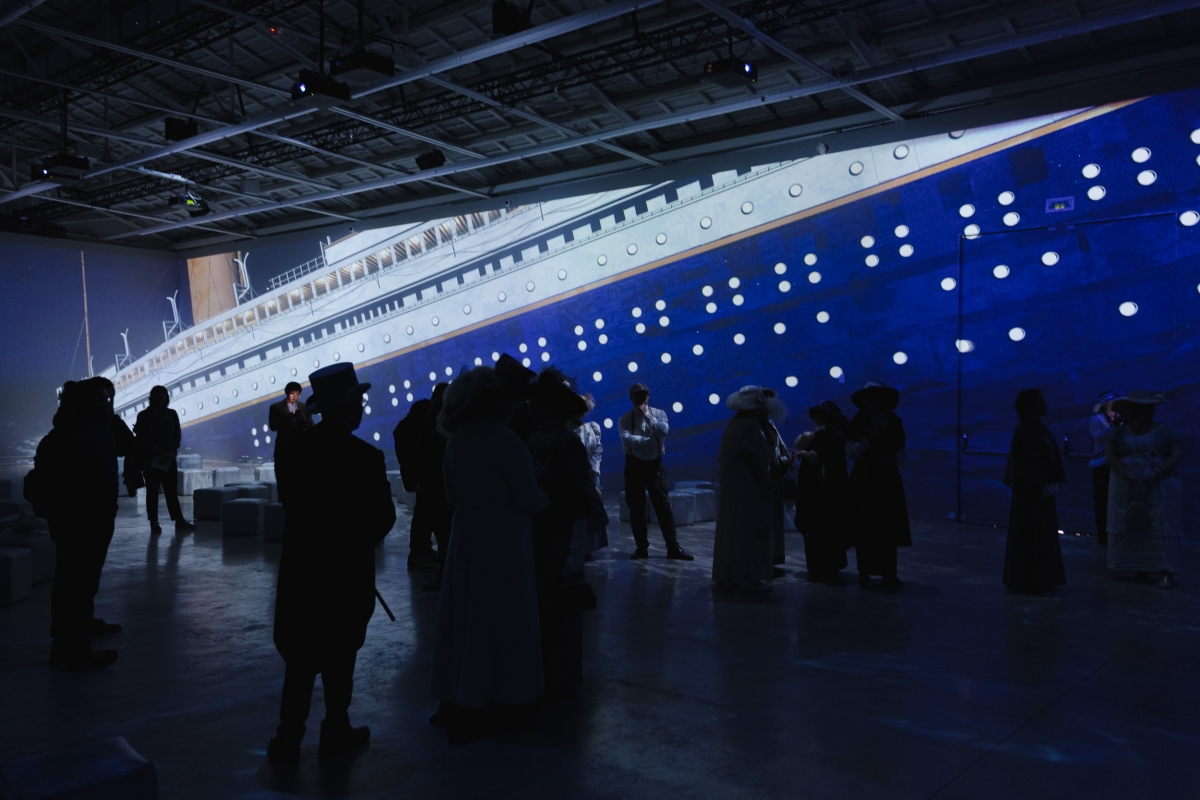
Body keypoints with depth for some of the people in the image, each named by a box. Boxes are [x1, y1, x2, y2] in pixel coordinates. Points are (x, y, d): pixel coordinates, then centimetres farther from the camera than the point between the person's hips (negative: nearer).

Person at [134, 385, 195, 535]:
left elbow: (177, 435, 6)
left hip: (169, 458, 3)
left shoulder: (172, 414, 9)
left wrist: (171, 451, -11)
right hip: (150, 458, -3)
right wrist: (160, 452, -19)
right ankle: (154, 524, 3)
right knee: (152, 491, 1)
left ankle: (179, 522, 2)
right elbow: (143, 438, -9)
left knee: (172, 490, 3)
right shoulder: (143, 415, -1)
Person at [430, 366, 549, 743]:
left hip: (466, 540, 5)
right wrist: (547, 499, 6)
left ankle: (457, 705, 20)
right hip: (504, 545, -5)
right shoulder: (509, 444, -17)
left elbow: (452, 496, 9)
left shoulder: (456, 444, -1)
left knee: (464, 622, 13)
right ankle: (508, 702, 18)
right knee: (503, 623, 7)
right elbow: (530, 500, -15)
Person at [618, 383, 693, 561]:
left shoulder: (659, 413, 5)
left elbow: (664, 431, -15)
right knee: (636, 509, 4)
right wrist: (649, 439, -16)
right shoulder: (625, 418, -1)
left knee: (663, 506, -1)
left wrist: (647, 415, -12)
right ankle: (642, 547, 15)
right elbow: (626, 439, -18)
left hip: (655, 465, 1)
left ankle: (673, 548, 3)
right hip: (634, 465, -1)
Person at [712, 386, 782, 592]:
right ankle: (749, 577, -4)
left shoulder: (734, 424, 11)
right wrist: (765, 483, -12)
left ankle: (727, 574, 19)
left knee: (732, 528, 13)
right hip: (748, 487, -9)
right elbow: (754, 458, -20)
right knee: (751, 530, -5)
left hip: (732, 486, 9)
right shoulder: (751, 425, -17)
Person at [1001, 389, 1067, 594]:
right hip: (1030, 492, -9)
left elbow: (1052, 457, 12)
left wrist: (1056, 480, 0)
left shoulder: (1042, 429, 11)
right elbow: (1023, 464, -18)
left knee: (1044, 536, 12)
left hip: (1043, 490, 9)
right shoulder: (1024, 431, -14)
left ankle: (1040, 580, 20)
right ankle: (1027, 582, 5)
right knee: (1029, 536, -2)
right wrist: (1040, 486, -19)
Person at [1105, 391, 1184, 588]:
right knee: (1129, 528, 4)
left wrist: (1158, 473, -21)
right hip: (1126, 489, 2)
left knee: (1161, 529, -6)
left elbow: (1177, 453, -9)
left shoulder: (1164, 430, 1)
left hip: (1159, 488, -2)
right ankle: (1139, 567, 14)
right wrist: (1124, 473, -19)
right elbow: (1109, 454, -3)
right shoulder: (1120, 432, 6)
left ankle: (1166, 572, -10)